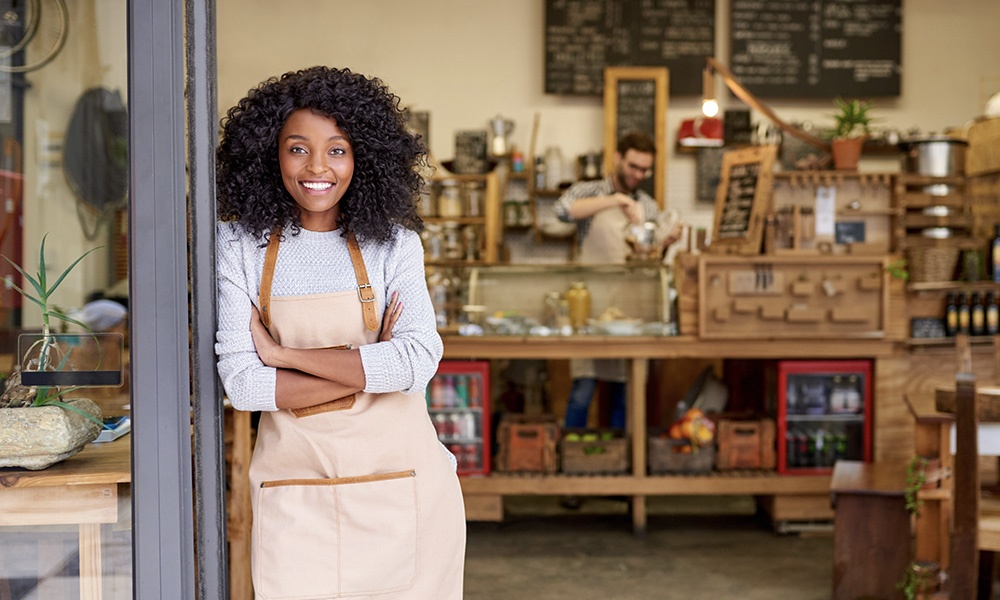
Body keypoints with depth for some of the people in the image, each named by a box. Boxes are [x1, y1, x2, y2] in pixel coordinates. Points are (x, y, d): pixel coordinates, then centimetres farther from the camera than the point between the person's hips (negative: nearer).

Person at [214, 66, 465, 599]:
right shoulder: (241, 245, -1)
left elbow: (418, 363, -15)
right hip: (295, 489, 0)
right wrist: (371, 367, -13)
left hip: (397, 480, 0)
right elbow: (240, 384, -9)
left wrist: (282, 354, -13)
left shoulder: (393, 244, -1)